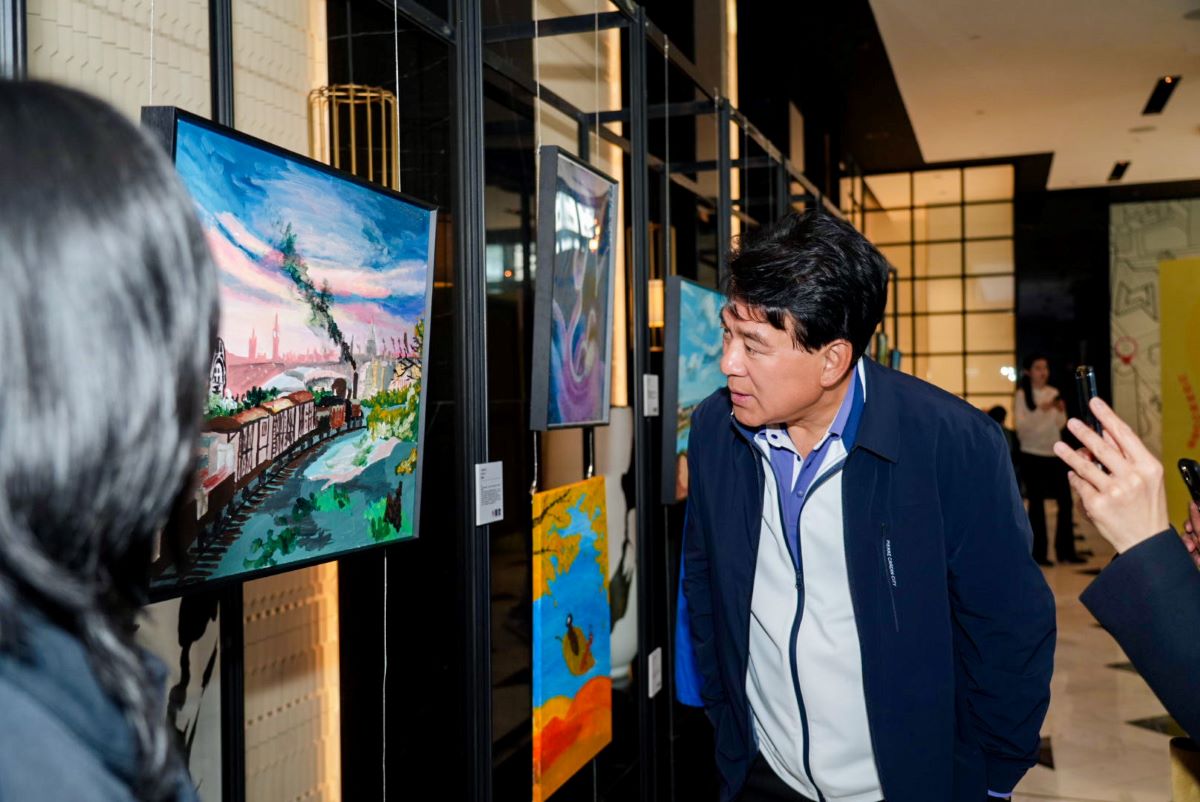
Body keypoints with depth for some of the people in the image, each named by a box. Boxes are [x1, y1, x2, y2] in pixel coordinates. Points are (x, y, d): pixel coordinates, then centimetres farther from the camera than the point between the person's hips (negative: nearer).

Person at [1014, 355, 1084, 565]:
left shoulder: (1053, 393, 9)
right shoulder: (1022, 395, -5)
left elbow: (1060, 425, 10)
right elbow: (1021, 426, -14)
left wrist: (1061, 412, -10)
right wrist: (1041, 410, -24)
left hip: (1054, 454, 5)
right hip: (1032, 455, -5)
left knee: (1066, 501, 3)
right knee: (1036, 504, -2)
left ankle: (1065, 550, 13)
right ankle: (1039, 553, 5)